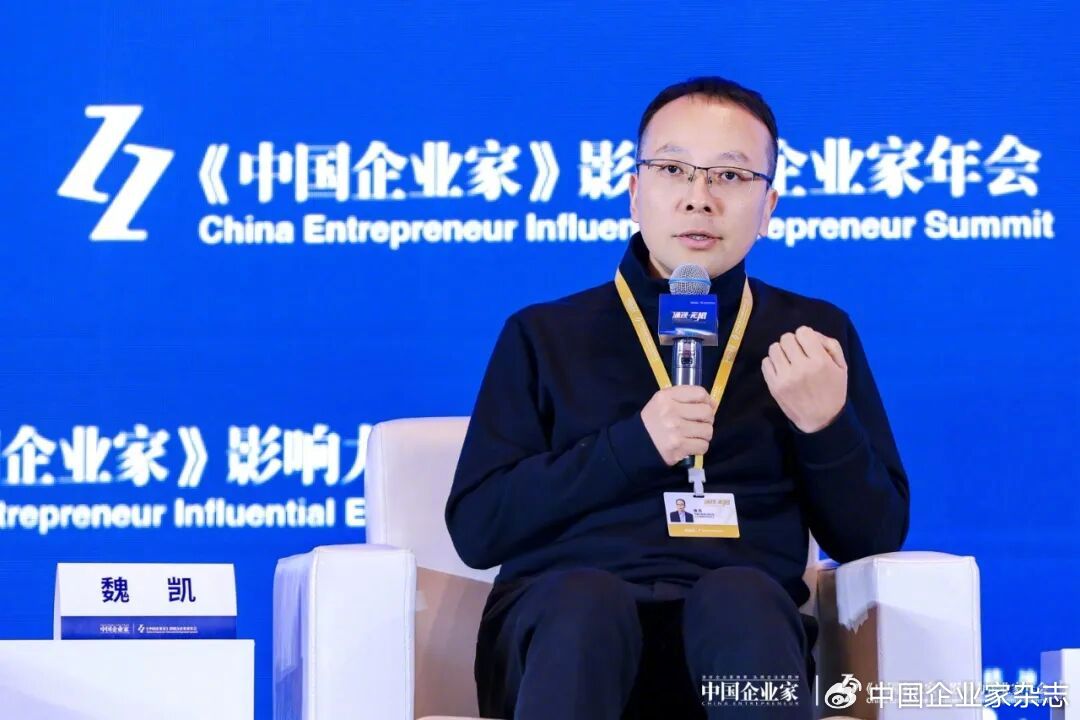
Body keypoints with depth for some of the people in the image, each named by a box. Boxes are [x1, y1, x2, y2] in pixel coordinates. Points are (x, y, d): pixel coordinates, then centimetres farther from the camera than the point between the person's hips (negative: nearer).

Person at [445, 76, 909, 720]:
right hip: (562, 615, -1)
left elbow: (874, 538, 16)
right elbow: (475, 527, 6)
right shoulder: (545, 336, 17)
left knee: (741, 596, -37)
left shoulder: (813, 334, 19)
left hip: (738, 624, 1)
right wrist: (633, 445, -5)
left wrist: (827, 426, -3)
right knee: (589, 598, -38)